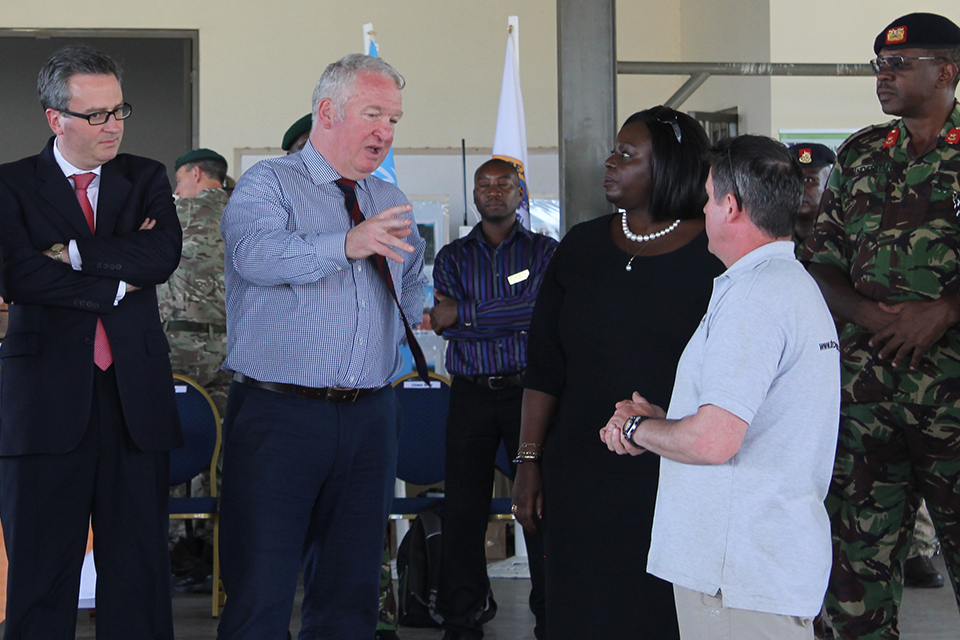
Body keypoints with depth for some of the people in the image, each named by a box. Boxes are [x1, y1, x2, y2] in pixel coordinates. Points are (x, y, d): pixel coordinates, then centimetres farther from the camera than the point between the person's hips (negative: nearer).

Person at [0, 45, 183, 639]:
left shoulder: (147, 179, 13)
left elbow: (164, 252, -6)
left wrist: (72, 252, -9)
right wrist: (117, 283, -7)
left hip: (135, 395, 2)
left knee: (139, 571, 4)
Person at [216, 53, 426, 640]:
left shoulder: (390, 201, 20)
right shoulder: (269, 183, 1)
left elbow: (412, 278, 37)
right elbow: (254, 252, -20)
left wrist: (414, 315, 16)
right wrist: (347, 244, -27)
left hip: (370, 416, 6)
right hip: (279, 414, -5)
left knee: (351, 591, 9)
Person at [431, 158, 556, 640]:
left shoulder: (545, 251, 8)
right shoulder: (453, 256, 14)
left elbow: (543, 312, -9)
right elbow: (440, 319, -1)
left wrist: (465, 313, -9)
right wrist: (512, 315, -11)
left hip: (529, 390, -2)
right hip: (471, 395, 2)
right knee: (463, 507, 0)